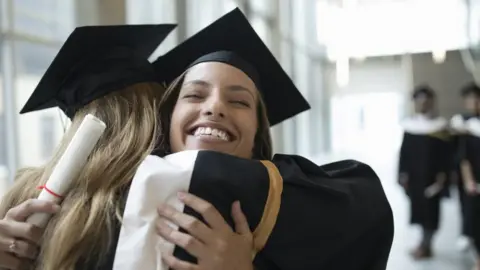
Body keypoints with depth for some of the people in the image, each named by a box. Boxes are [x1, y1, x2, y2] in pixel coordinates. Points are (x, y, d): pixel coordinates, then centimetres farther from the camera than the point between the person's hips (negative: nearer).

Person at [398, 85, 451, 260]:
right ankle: (425, 245, 23)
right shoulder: (409, 124, 3)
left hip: (431, 175, -4)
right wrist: (403, 174, 1)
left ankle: (424, 246, 13)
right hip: (414, 175, 4)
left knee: (430, 208, 2)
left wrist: (441, 176, -12)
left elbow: (445, 153, -8)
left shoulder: (439, 125, -6)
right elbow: (404, 151, 4)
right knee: (419, 207, 10)